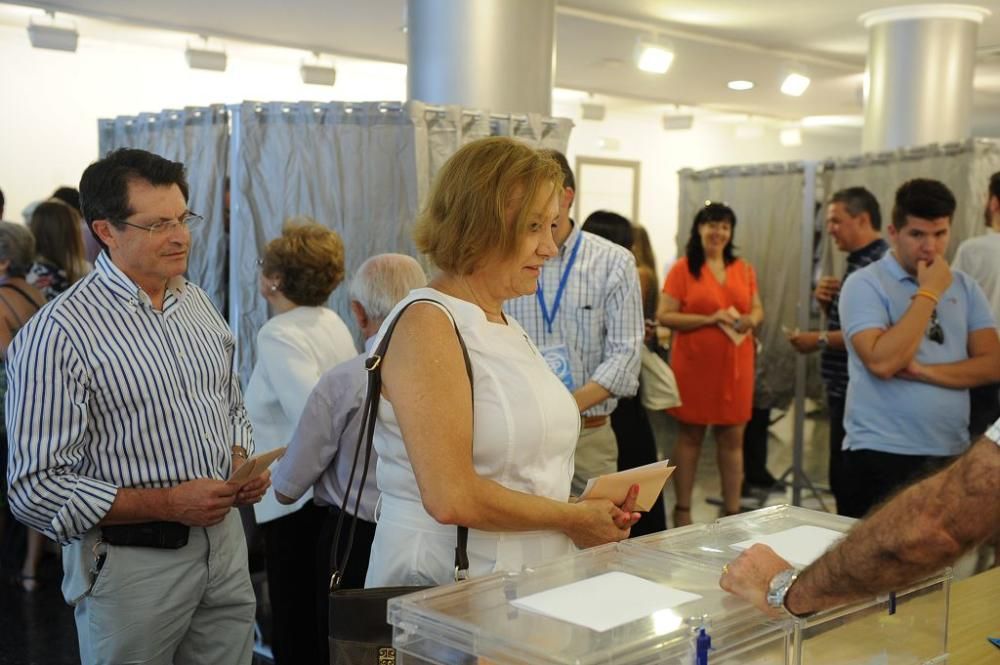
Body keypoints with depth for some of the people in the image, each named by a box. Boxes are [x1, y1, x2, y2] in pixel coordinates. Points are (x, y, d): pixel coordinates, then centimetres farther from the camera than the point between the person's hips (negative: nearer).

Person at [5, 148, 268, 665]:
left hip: (224, 541, 6)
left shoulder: (198, 303, 6)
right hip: (133, 560, -6)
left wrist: (242, 464, -1)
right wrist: (167, 503, -21)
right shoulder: (58, 334, -16)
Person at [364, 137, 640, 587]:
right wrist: (572, 519, -9)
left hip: (527, 583, 8)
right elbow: (452, 499, -20)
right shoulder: (427, 324, -12)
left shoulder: (507, 328, 14)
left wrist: (598, 513, 5)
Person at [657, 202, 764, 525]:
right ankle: (682, 510, 17)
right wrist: (709, 319, -18)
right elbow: (664, 316, -9)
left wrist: (751, 320, -7)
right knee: (690, 435, 7)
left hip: (735, 365, 4)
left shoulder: (743, 270, 10)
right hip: (694, 364, -4)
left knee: (733, 437, 8)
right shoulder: (683, 268, -4)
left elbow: (758, 310, 17)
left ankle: (732, 511, 18)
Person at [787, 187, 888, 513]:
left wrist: (820, 340, -19)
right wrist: (826, 301, 3)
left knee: (849, 481, -5)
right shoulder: (857, 261, 15)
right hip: (843, 388, 10)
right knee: (843, 478, 16)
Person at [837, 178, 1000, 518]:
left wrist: (923, 371, -14)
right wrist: (929, 293, -15)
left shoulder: (965, 287, 9)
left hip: (952, 455, 5)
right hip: (882, 455, -4)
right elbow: (881, 362, -21)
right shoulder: (865, 284, -7)